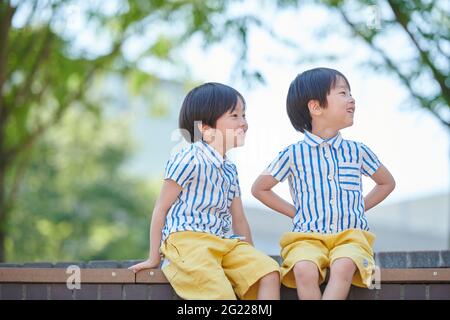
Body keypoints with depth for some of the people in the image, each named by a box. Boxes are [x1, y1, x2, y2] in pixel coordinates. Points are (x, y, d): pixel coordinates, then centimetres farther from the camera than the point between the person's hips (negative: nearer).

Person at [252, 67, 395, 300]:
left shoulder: (357, 151, 10)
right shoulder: (294, 154, 3)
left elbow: (387, 183, 26)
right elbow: (259, 188, 14)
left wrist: (359, 208, 14)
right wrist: (295, 212, 6)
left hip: (351, 235, 1)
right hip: (308, 236, -1)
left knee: (344, 265, -33)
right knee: (304, 269, -33)